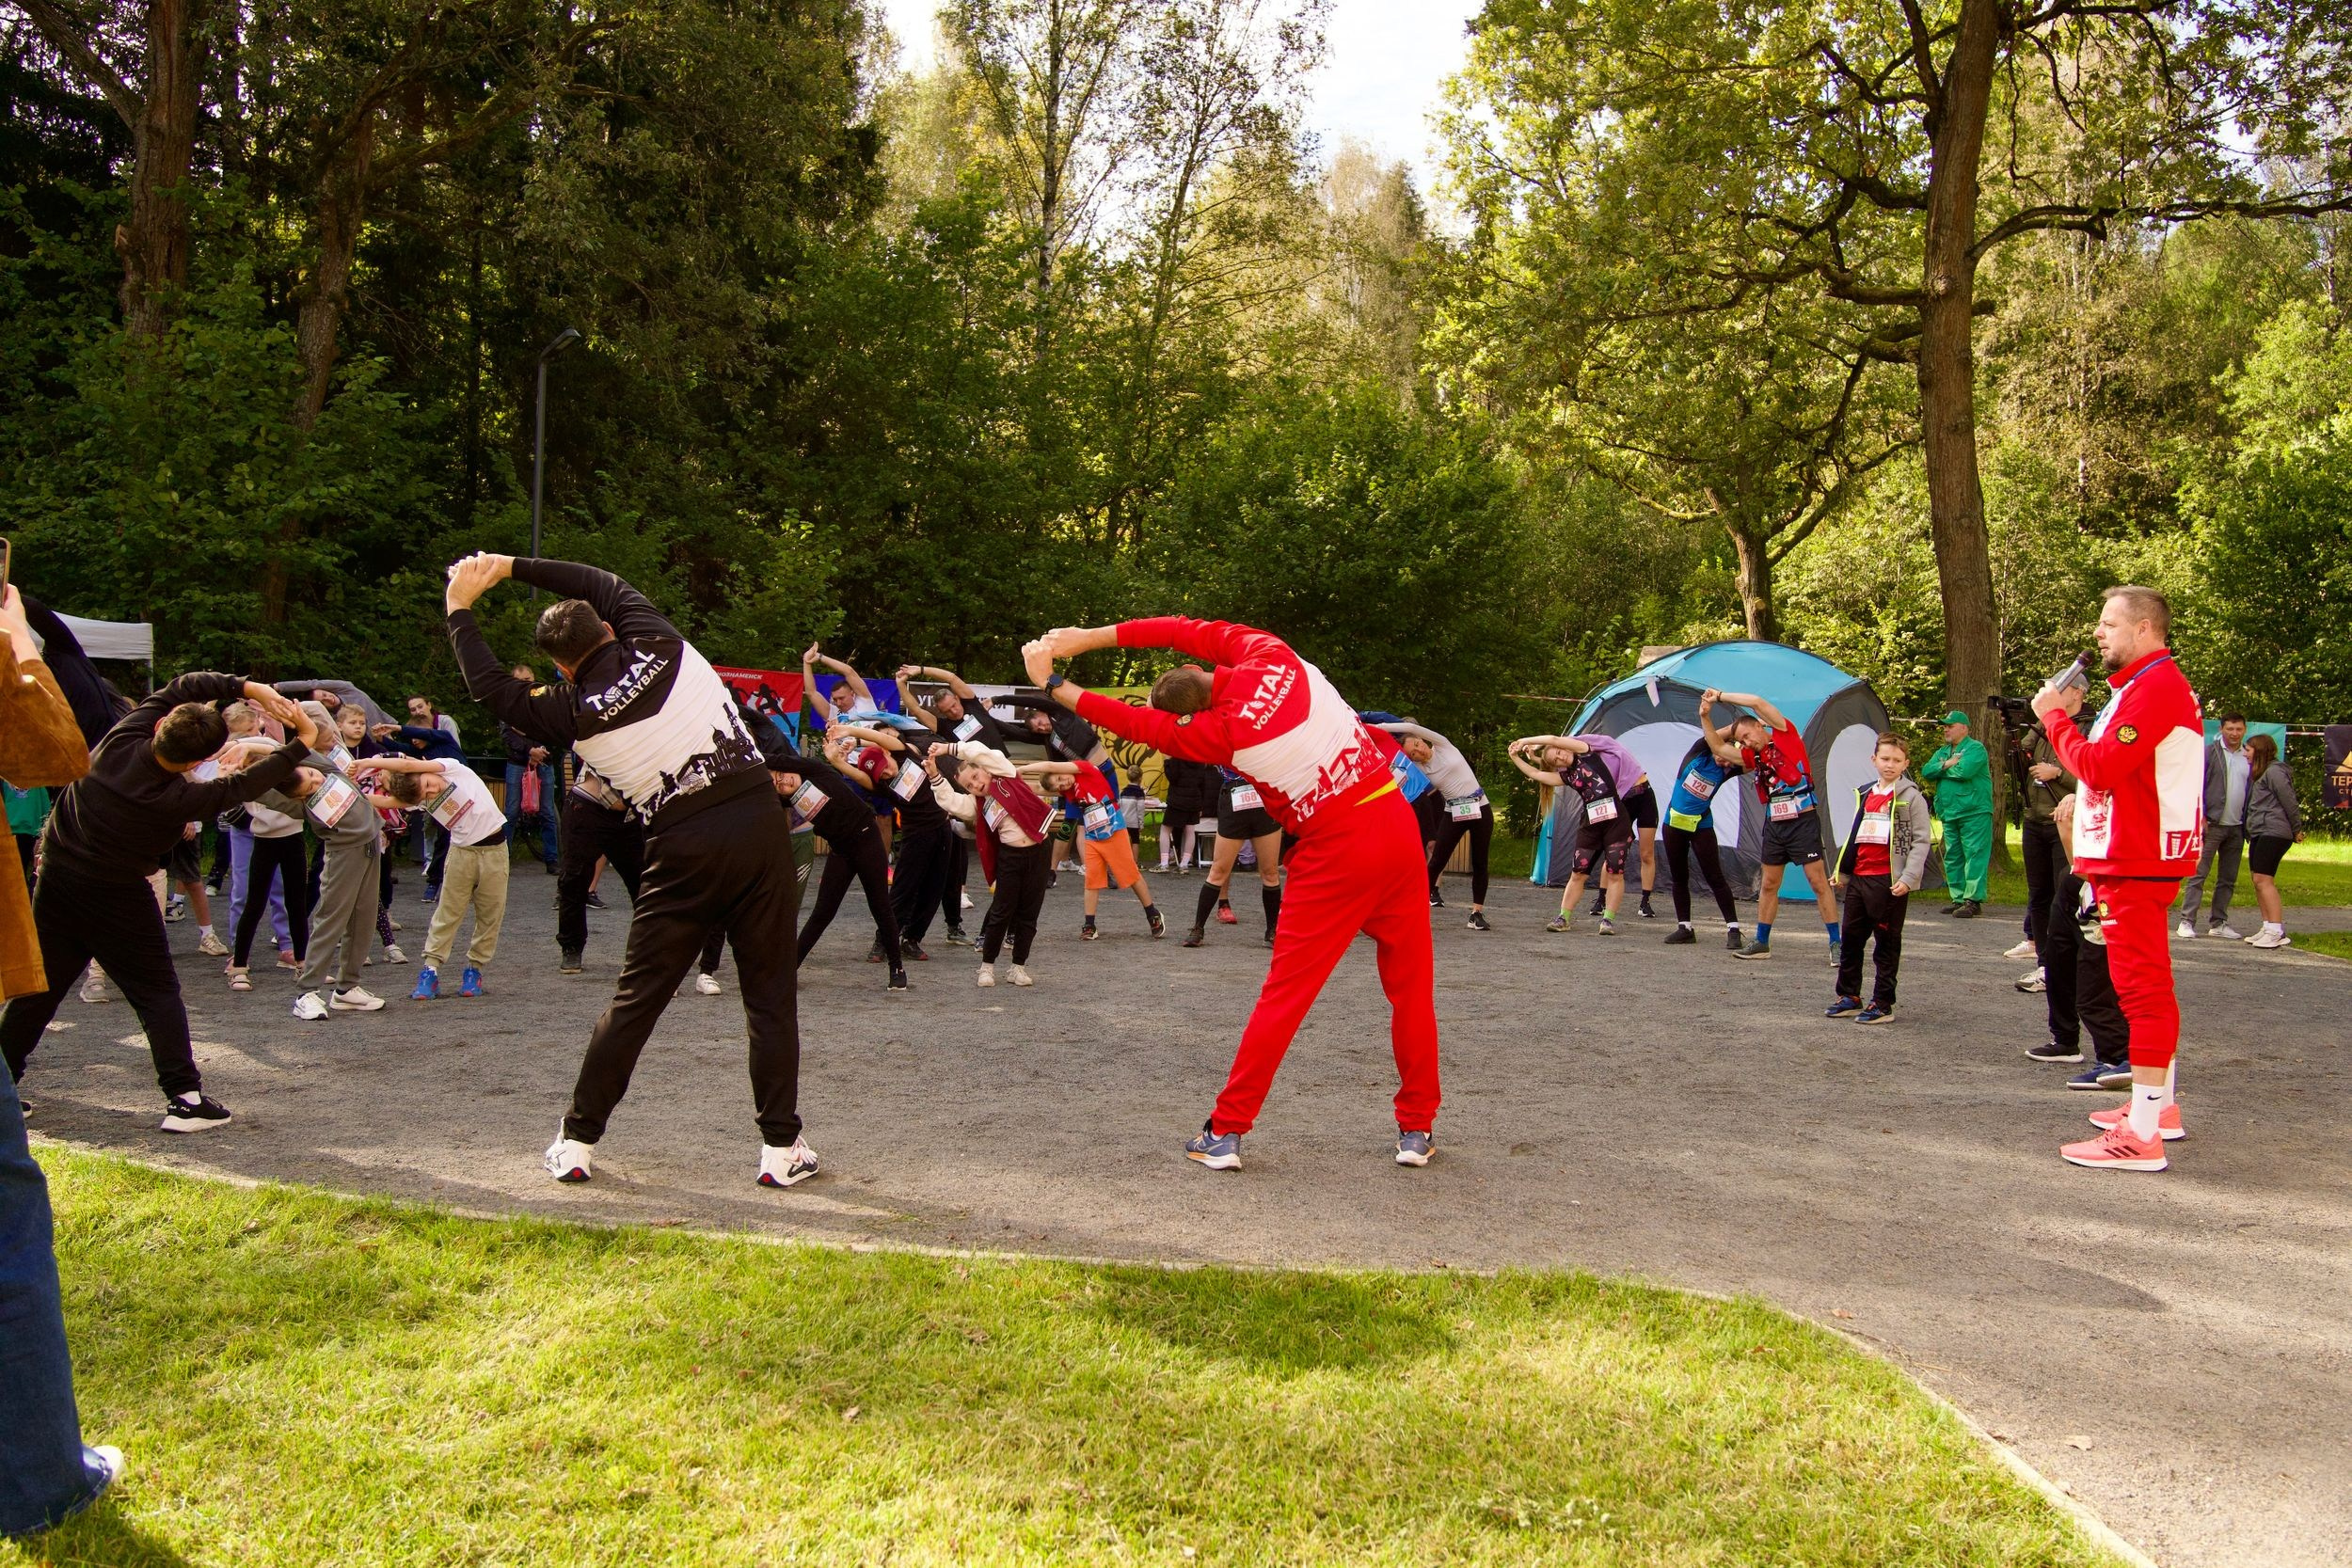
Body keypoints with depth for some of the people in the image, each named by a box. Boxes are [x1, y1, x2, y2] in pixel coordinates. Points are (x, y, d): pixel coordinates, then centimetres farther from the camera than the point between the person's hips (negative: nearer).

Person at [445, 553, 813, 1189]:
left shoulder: (573, 713, 0)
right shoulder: (663, 646, 1)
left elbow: (491, 687, 16)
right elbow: (607, 585, 18)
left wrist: (460, 607, 26)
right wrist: (512, 567, 23)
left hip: (684, 851, -1)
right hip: (760, 825, 1)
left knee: (636, 997, 11)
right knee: (770, 994, 6)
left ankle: (576, 1141, 20)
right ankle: (782, 1148, 8)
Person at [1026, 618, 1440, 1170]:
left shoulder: (1222, 730, -14)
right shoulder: (1272, 655, -4)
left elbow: (1139, 725, -2)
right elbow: (1184, 630, 6)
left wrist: (1052, 683, 7)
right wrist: (1085, 637, 9)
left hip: (1334, 855, -5)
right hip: (1397, 821, 5)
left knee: (1285, 993, 4)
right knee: (1411, 985, 11)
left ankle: (1225, 1133, 12)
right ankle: (1417, 1129, 18)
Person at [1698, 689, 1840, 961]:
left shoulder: (1786, 737, -5)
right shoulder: (1752, 756, 10)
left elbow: (1757, 702, -14)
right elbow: (1718, 747, 11)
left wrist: (1720, 696, -9)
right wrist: (1705, 717, 0)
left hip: (1803, 820, -7)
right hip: (1774, 824, 7)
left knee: (1818, 881, -6)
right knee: (1768, 884, 10)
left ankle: (1836, 943, -2)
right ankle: (1762, 942, 18)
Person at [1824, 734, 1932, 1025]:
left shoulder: (1911, 798, -4)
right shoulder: (1865, 795, 15)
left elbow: (1920, 841, -9)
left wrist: (1908, 878, -17)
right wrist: (1842, 871, 19)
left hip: (1889, 881, -6)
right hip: (1858, 878, 6)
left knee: (1887, 943, 1)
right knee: (1850, 938, 10)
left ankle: (1883, 1003, 7)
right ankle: (1849, 996, 20)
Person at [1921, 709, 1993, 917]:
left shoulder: (1975, 748, -5)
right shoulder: (1942, 751, 19)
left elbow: (1964, 770, -22)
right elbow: (1926, 772, 5)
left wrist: (1941, 769, -5)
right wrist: (1946, 764, -10)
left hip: (1974, 813, -8)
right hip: (1949, 814, 8)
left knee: (1974, 855, -9)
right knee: (1952, 857, 9)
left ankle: (1973, 900, -12)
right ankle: (1958, 898, 14)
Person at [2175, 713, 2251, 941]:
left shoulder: (2249, 756, 11)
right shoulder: (2209, 752, -1)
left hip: (2237, 827, 5)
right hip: (2212, 824, -5)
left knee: (2228, 879, 9)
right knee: (2199, 874, -7)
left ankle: (2219, 923, 16)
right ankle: (2187, 922, -6)